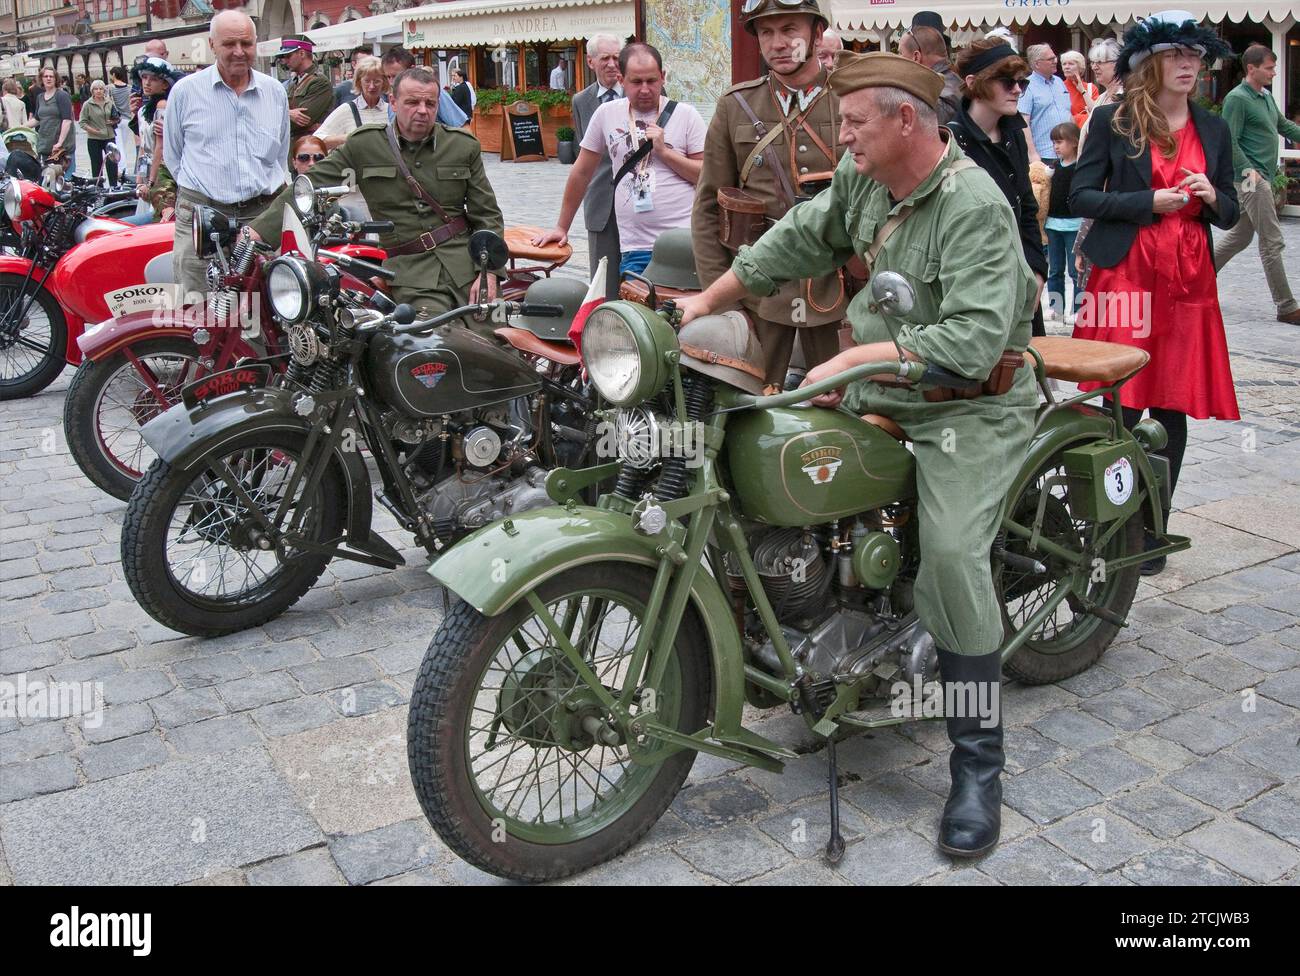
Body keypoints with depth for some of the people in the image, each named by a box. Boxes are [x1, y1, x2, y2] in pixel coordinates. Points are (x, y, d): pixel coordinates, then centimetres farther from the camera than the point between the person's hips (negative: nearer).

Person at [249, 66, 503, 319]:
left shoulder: (464, 146, 8)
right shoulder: (363, 145, 4)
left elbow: (487, 215, 8)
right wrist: (259, 231, -7)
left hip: (466, 263, 2)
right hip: (411, 272, -2)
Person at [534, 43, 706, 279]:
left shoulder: (686, 115, 3)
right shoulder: (606, 114, 8)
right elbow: (581, 173, 16)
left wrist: (664, 151, -9)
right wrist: (562, 228, 20)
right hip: (634, 251, 2)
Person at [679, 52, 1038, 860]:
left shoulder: (974, 207, -21)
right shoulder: (862, 179, 5)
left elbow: (974, 337, -30)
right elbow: (800, 240, 17)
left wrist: (857, 357, -32)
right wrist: (707, 301, 15)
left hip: (970, 406, -8)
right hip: (880, 394, 9)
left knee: (951, 553, -26)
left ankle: (979, 764, -11)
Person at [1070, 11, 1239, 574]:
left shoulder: (1213, 130, 14)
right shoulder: (1111, 121, 2)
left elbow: (1230, 214, 17)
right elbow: (1080, 197, -3)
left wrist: (1210, 197, -5)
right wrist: (1150, 202, -13)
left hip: (1190, 282, 4)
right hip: (1126, 277, -4)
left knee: (1173, 410, 4)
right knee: (1122, 408, -6)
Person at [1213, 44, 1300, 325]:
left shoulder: (1266, 96, 16)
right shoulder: (1238, 98, -12)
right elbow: (1229, 141, -18)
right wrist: (1247, 170, -25)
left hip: (1263, 178, 10)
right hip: (1253, 179, -10)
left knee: (1239, 236, 16)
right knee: (1272, 242, -7)